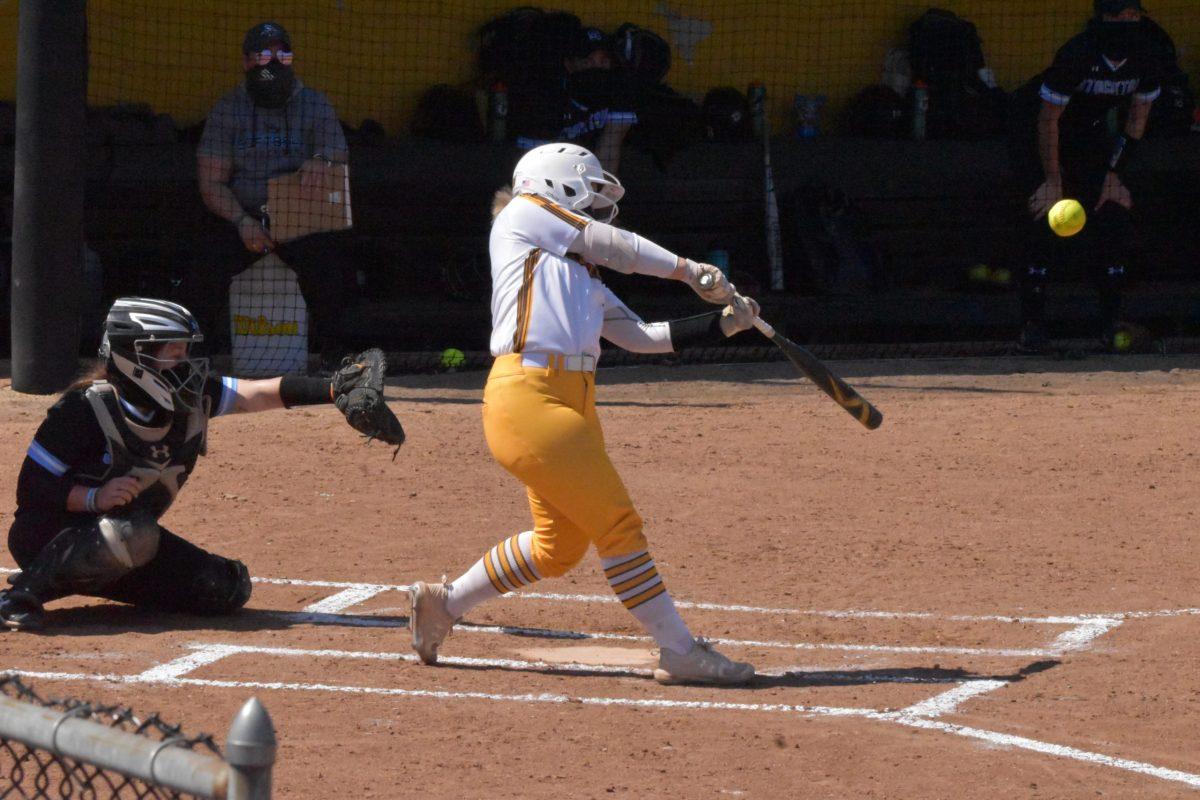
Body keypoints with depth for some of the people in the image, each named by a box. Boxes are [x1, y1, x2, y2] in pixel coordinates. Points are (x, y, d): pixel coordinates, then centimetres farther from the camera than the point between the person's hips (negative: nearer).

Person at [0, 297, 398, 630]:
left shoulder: (192, 398, -6)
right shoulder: (85, 408, -23)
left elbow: (260, 393, -13)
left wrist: (336, 389, -27)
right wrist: (94, 497, -36)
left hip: (130, 535, 8)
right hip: (49, 536, -8)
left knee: (229, 588, 0)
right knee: (132, 535, -39)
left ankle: (92, 579, 11)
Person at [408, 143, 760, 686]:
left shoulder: (583, 279, 25)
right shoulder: (522, 216, 6)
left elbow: (640, 335, 18)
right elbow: (612, 246, 0)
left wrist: (721, 324, 10)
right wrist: (687, 269, 4)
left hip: (573, 403, 9)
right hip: (528, 396, -9)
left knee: (560, 547, 13)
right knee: (617, 523, -10)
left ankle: (442, 603, 29)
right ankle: (679, 652, -8)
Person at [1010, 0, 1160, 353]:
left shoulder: (1143, 60, -18)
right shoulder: (1077, 56, -33)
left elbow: (1138, 115, -3)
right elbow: (1048, 119, -24)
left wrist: (1115, 173, -7)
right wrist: (1052, 180, -20)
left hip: (1090, 132, 5)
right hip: (1035, 128, -5)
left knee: (1114, 212, -7)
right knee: (1046, 218, -17)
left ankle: (1113, 320, 0)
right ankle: (1032, 321, -13)